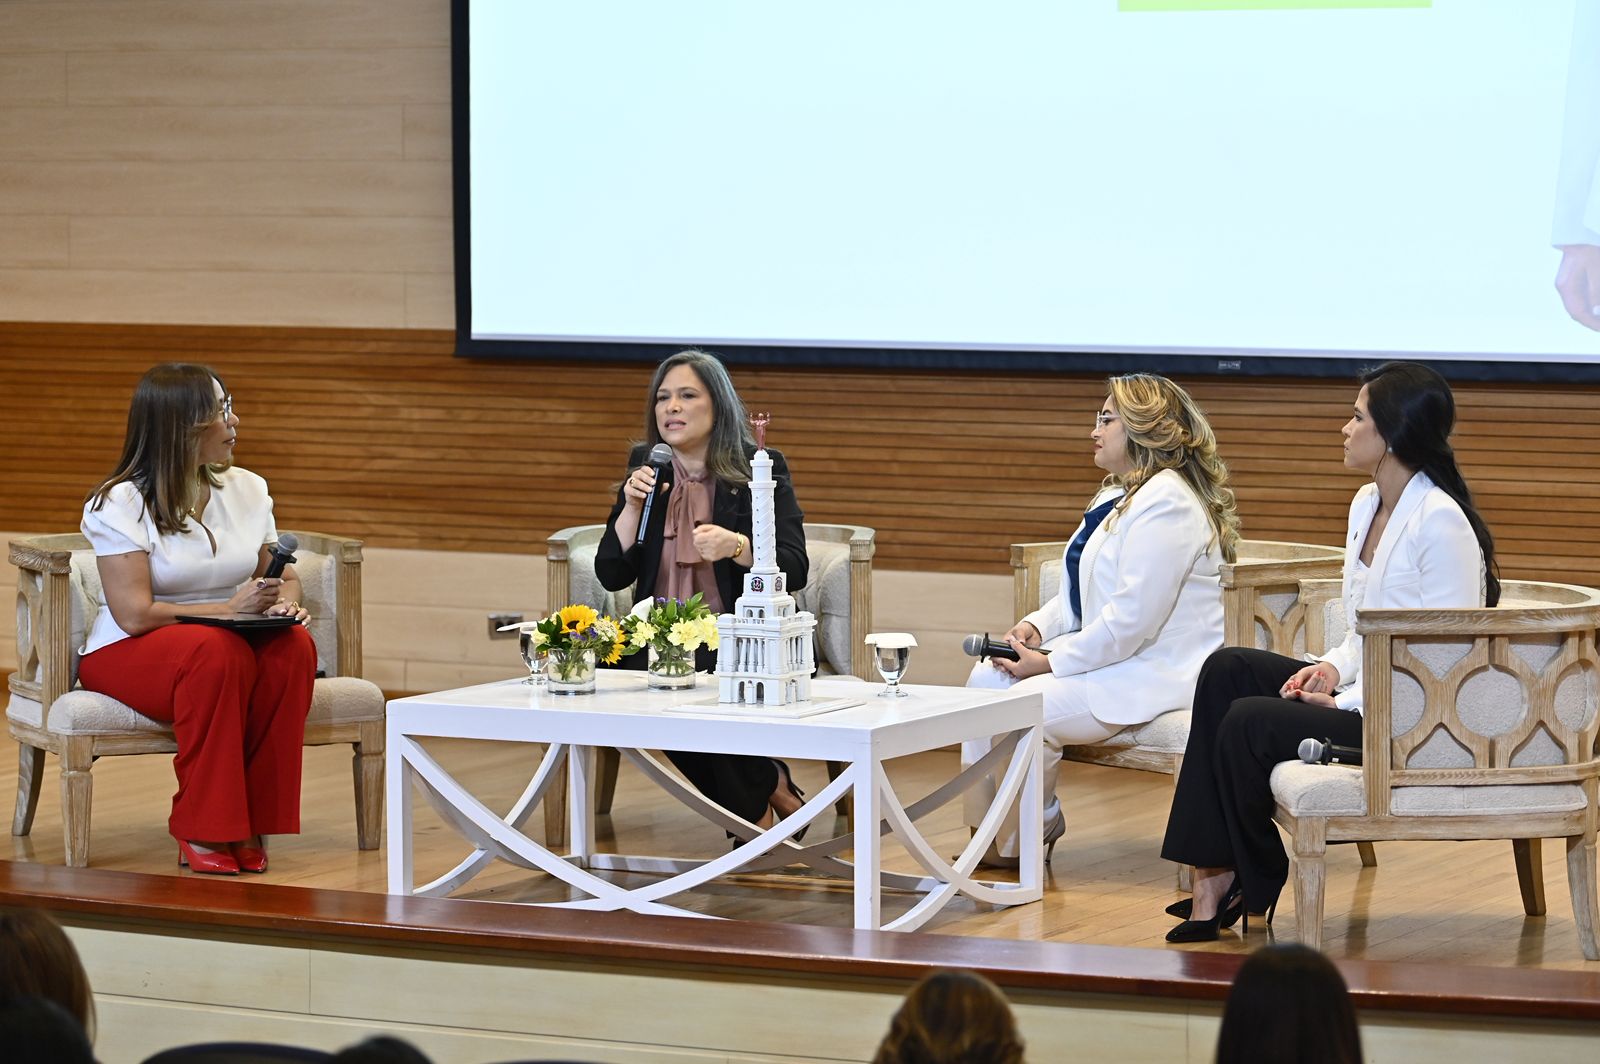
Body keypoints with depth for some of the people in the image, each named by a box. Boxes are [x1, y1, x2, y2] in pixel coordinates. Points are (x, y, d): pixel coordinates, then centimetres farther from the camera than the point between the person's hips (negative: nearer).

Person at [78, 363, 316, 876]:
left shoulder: (247, 490, 6)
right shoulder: (119, 505, -11)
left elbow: (282, 574, 15)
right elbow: (135, 614, -19)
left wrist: (284, 601, -11)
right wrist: (228, 609, -25)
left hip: (230, 644, 5)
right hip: (127, 654, -5)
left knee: (293, 646, -29)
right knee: (215, 652, -38)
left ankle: (251, 824, -23)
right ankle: (201, 832, -30)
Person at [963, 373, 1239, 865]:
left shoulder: (1166, 502, -19)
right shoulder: (1119, 496, 17)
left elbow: (1133, 618, -24)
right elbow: (1078, 597, 24)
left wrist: (1052, 662, -18)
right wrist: (1035, 626, 3)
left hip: (1155, 674, -11)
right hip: (1107, 660, 11)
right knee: (985, 679, -1)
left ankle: (1026, 840, 0)